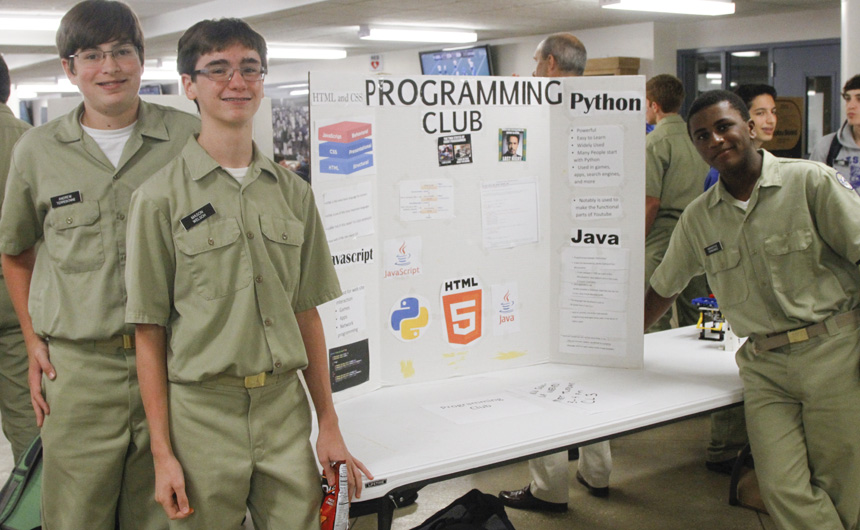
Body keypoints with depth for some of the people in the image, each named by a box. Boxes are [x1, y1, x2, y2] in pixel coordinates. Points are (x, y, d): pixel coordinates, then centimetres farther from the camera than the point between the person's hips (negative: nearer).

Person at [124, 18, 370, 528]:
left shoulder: (293, 192, 7)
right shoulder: (160, 197, -4)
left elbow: (307, 314, 11)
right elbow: (150, 333, -4)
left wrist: (329, 425, 9)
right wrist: (163, 453, -6)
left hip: (285, 408, 3)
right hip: (202, 412, -3)